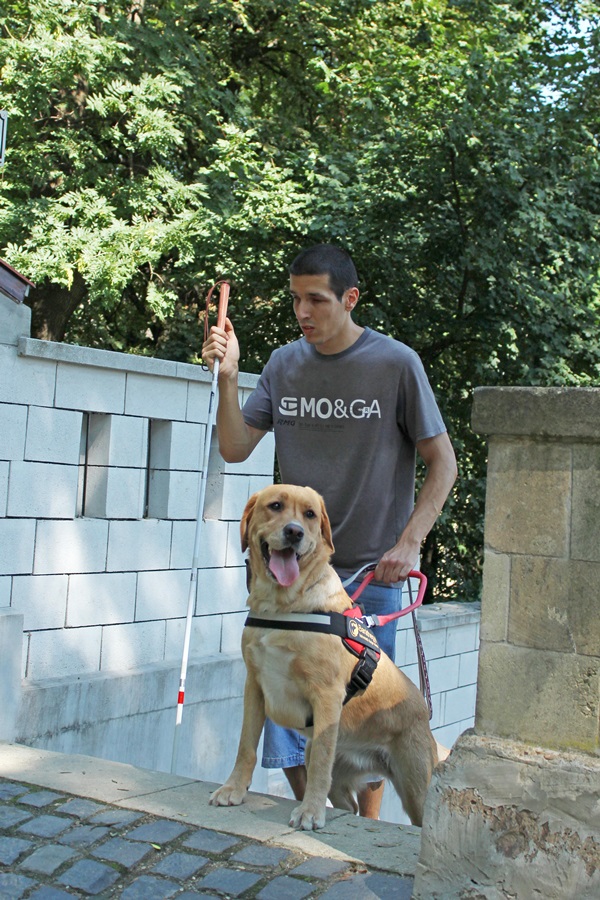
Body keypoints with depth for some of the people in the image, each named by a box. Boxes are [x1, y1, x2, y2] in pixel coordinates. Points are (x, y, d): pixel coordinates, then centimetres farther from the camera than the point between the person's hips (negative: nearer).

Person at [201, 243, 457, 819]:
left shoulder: (396, 364, -6)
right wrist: (227, 378, -9)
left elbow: (442, 463, -3)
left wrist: (408, 544, -13)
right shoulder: (284, 364, 5)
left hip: (371, 571, -3)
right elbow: (234, 449, 5)